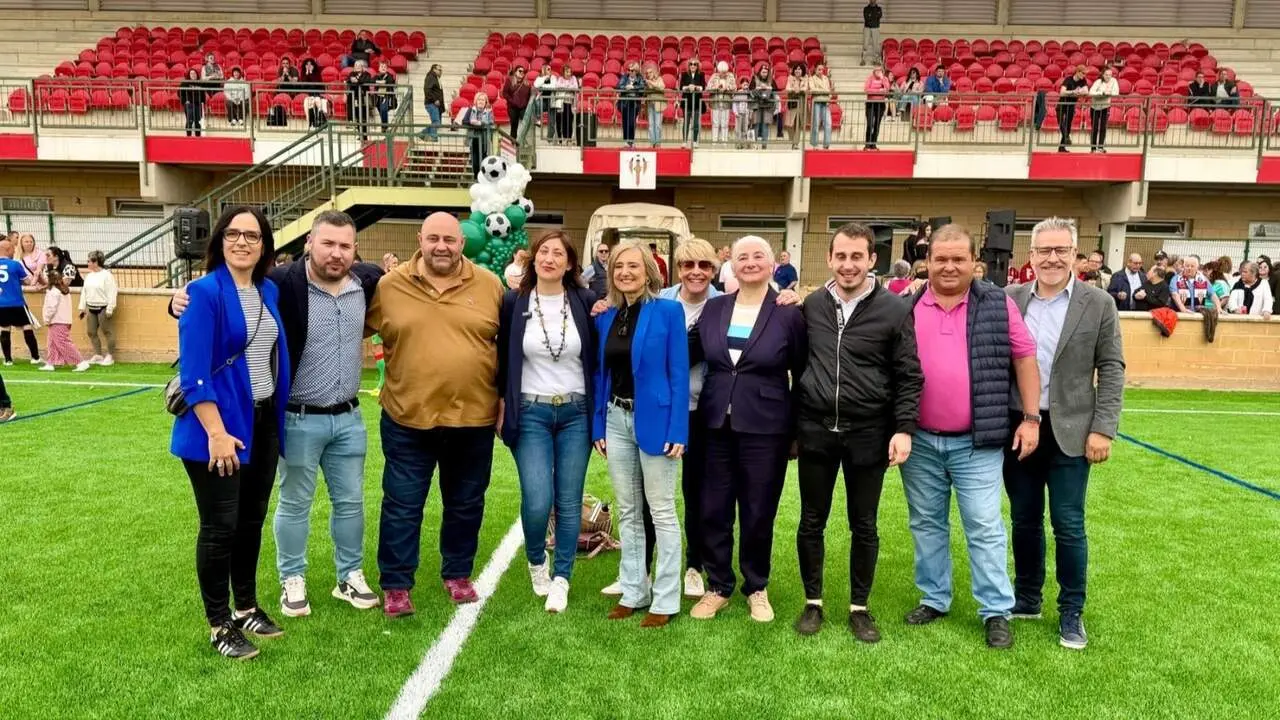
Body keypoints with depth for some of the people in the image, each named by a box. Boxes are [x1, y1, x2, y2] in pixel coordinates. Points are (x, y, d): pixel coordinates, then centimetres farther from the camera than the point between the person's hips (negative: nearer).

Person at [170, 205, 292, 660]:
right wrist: (216, 432, -22)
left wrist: (278, 418, 11)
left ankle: (247, 607, 31)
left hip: (263, 423, 7)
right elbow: (194, 371, -18)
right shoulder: (205, 292, -13)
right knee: (220, 527, 3)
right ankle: (219, 625, 17)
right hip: (220, 427, -6)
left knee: (252, 521, 16)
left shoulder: (270, 291, 7)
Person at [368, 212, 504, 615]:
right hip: (408, 419, -1)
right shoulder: (389, 286, -3)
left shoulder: (490, 285, 0)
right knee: (402, 506, 7)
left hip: (474, 419, 1)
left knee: (465, 505, 16)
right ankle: (396, 586, 23)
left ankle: (458, 574, 34)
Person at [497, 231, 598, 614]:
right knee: (537, 501, -9)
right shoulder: (513, 301, -1)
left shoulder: (586, 302, 0)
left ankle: (560, 579, 20)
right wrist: (502, 405, 3)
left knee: (569, 502, 4)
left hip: (576, 413, 1)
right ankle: (536, 561, 22)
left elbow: (599, 357, 7)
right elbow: (502, 357, 6)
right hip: (531, 413, -1)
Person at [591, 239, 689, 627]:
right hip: (616, 419, 6)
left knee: (661, 511, 3)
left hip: (654, 418, -5)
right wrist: (598, 425, 6)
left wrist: (677, 430, -15)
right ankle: (633, 591, 25)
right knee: (626, 512, 13)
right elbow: (601, 374, 12)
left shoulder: (667, 311, -7)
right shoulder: (606, 317, 8)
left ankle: (665, 599, 13)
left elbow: (678, 374, -10)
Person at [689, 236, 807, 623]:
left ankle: (756, 588, 29)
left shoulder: (789, 313, -5)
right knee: (713, 510, 8)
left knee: (758, 513, 9)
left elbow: (802, 374, 0)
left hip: (765, 428, -3)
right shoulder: (713, 307, 5)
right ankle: (717, 587, 26)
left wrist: (796, 430, 0)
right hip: (716, 425, 3)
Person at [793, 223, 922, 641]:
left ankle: (859, 607, 26)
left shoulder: (895, 309, -5)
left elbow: (908, 377, -4)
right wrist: (793, 422, 6)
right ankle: (812, 603, 27)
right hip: (816, 430, 2)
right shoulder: (811, 305, 3)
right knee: (811, 522, 10)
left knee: (864, 526, 10)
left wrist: (904, 428, -10)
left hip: (868, 433, -2)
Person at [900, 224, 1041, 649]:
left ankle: (997, 611, 15)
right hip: (919, 440, 2)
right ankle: (934, 599, 27)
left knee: (984, 527, 3)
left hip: (977, 442, -2)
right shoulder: (905, 307, 1)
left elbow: (1024, 358, 3)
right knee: (926, 524, 13)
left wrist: (1031, 418, -1)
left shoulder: (998, 305, -2)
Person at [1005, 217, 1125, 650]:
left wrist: (1103, 429, -9)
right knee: (1025, 521, 13)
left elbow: (1111, 369, -3)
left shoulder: (1098, 304, -2)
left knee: (1068, 526, 3)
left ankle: (1071, 613, 19)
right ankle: (1026, 598, 29)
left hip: (1069, 432, -2)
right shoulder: (1010, 300, 3)